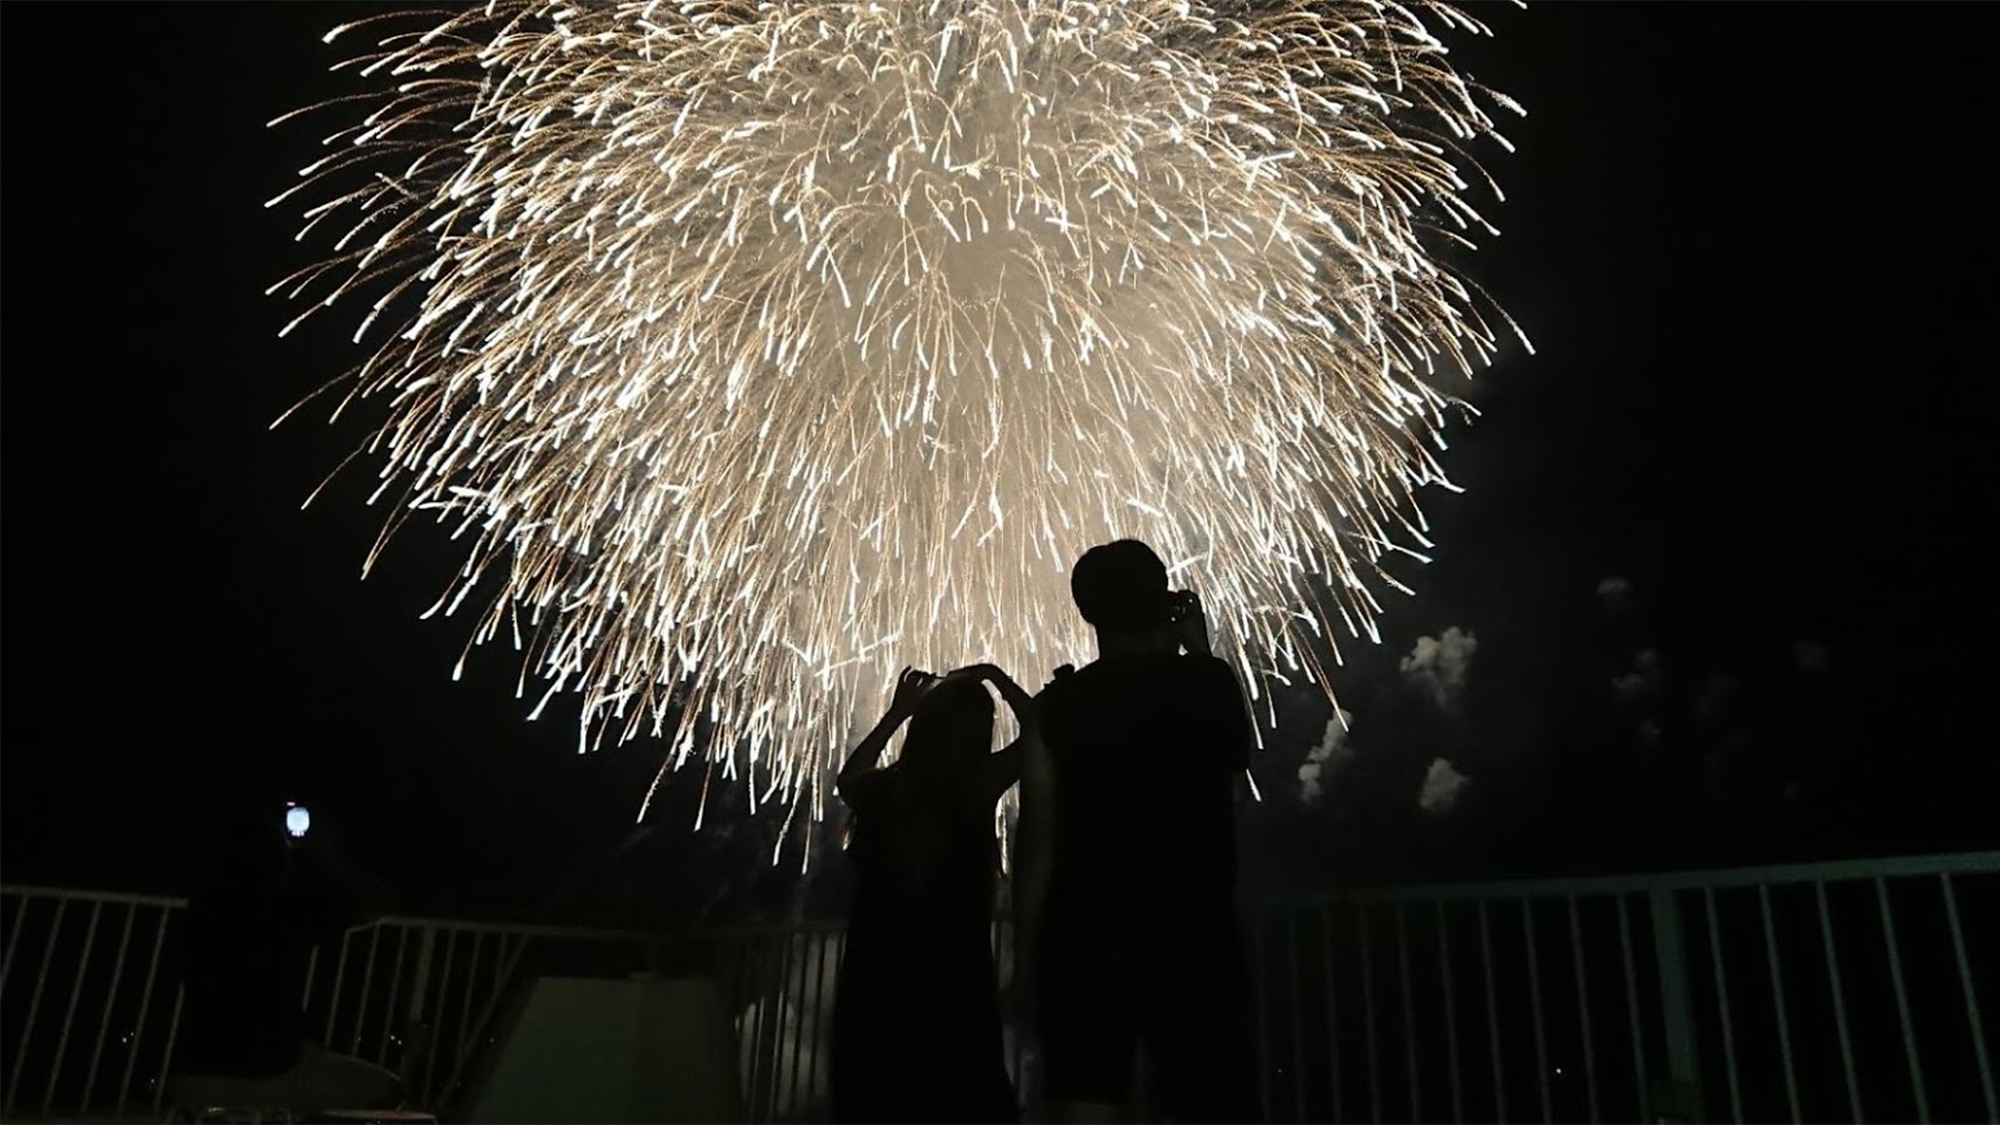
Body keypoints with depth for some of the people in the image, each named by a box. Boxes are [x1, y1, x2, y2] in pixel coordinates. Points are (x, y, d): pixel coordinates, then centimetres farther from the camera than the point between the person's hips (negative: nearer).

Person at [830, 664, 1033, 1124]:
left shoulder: (880, 790, -5)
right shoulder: (978, 787, -13)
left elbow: (846, 779, 21)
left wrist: (896, 713, 24)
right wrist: (995, 678, 8)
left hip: (876, 986, 3)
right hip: (954, 984, -3)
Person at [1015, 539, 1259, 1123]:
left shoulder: (1058, 704, 0)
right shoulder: (1212, 683, 2)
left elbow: (1037, 839, -3)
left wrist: (1028, 951, 3)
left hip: (1088, 942, 0)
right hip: (1195, 937, 0)